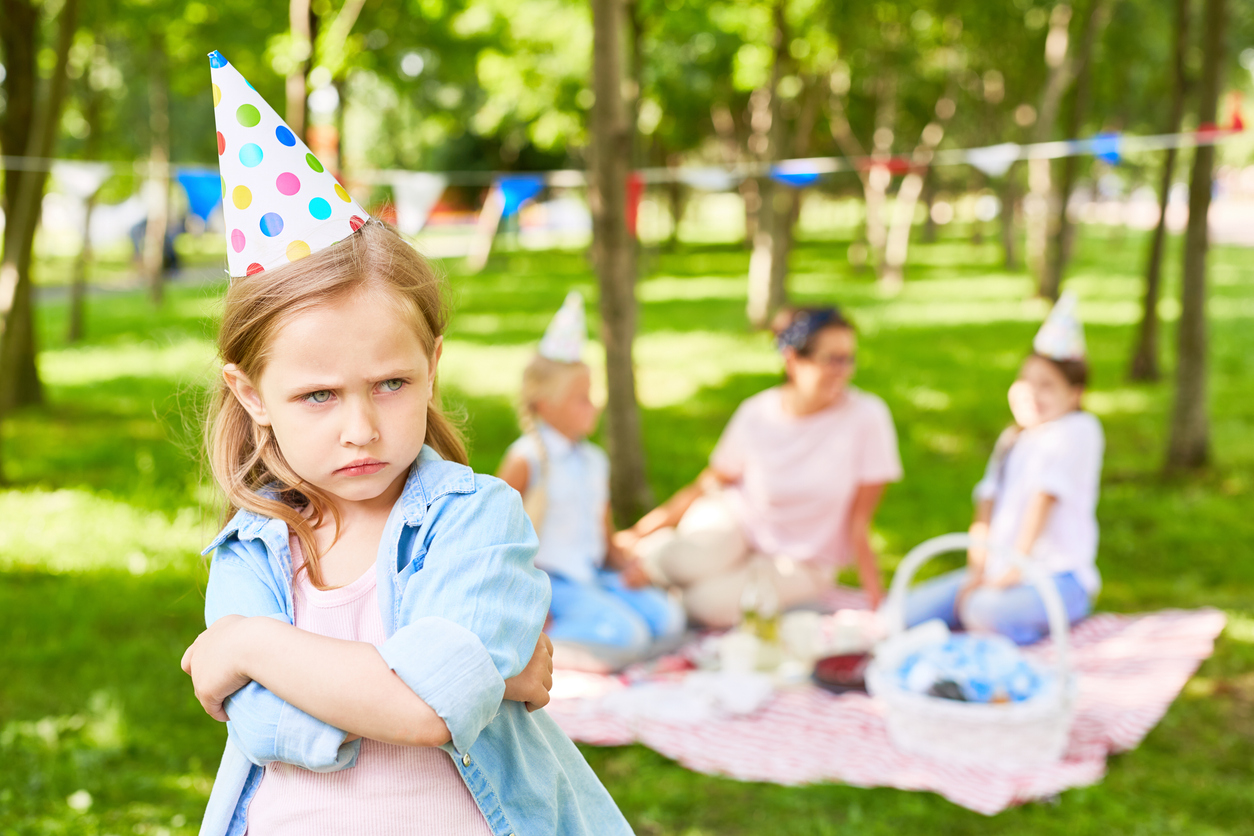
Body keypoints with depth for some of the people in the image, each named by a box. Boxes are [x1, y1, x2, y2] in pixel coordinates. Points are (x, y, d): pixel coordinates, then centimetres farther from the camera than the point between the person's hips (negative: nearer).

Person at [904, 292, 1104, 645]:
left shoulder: (1078, 429, -7)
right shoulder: (1012, 438, 18)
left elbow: (1044, 498, -14)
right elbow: (988, 505, 9)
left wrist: (1015, 569, -18)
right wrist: (976, 572, -2)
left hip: (1059, 577, -6)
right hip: (1000, 573, 7)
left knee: (983, 612, -36)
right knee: (908, 611, -11)